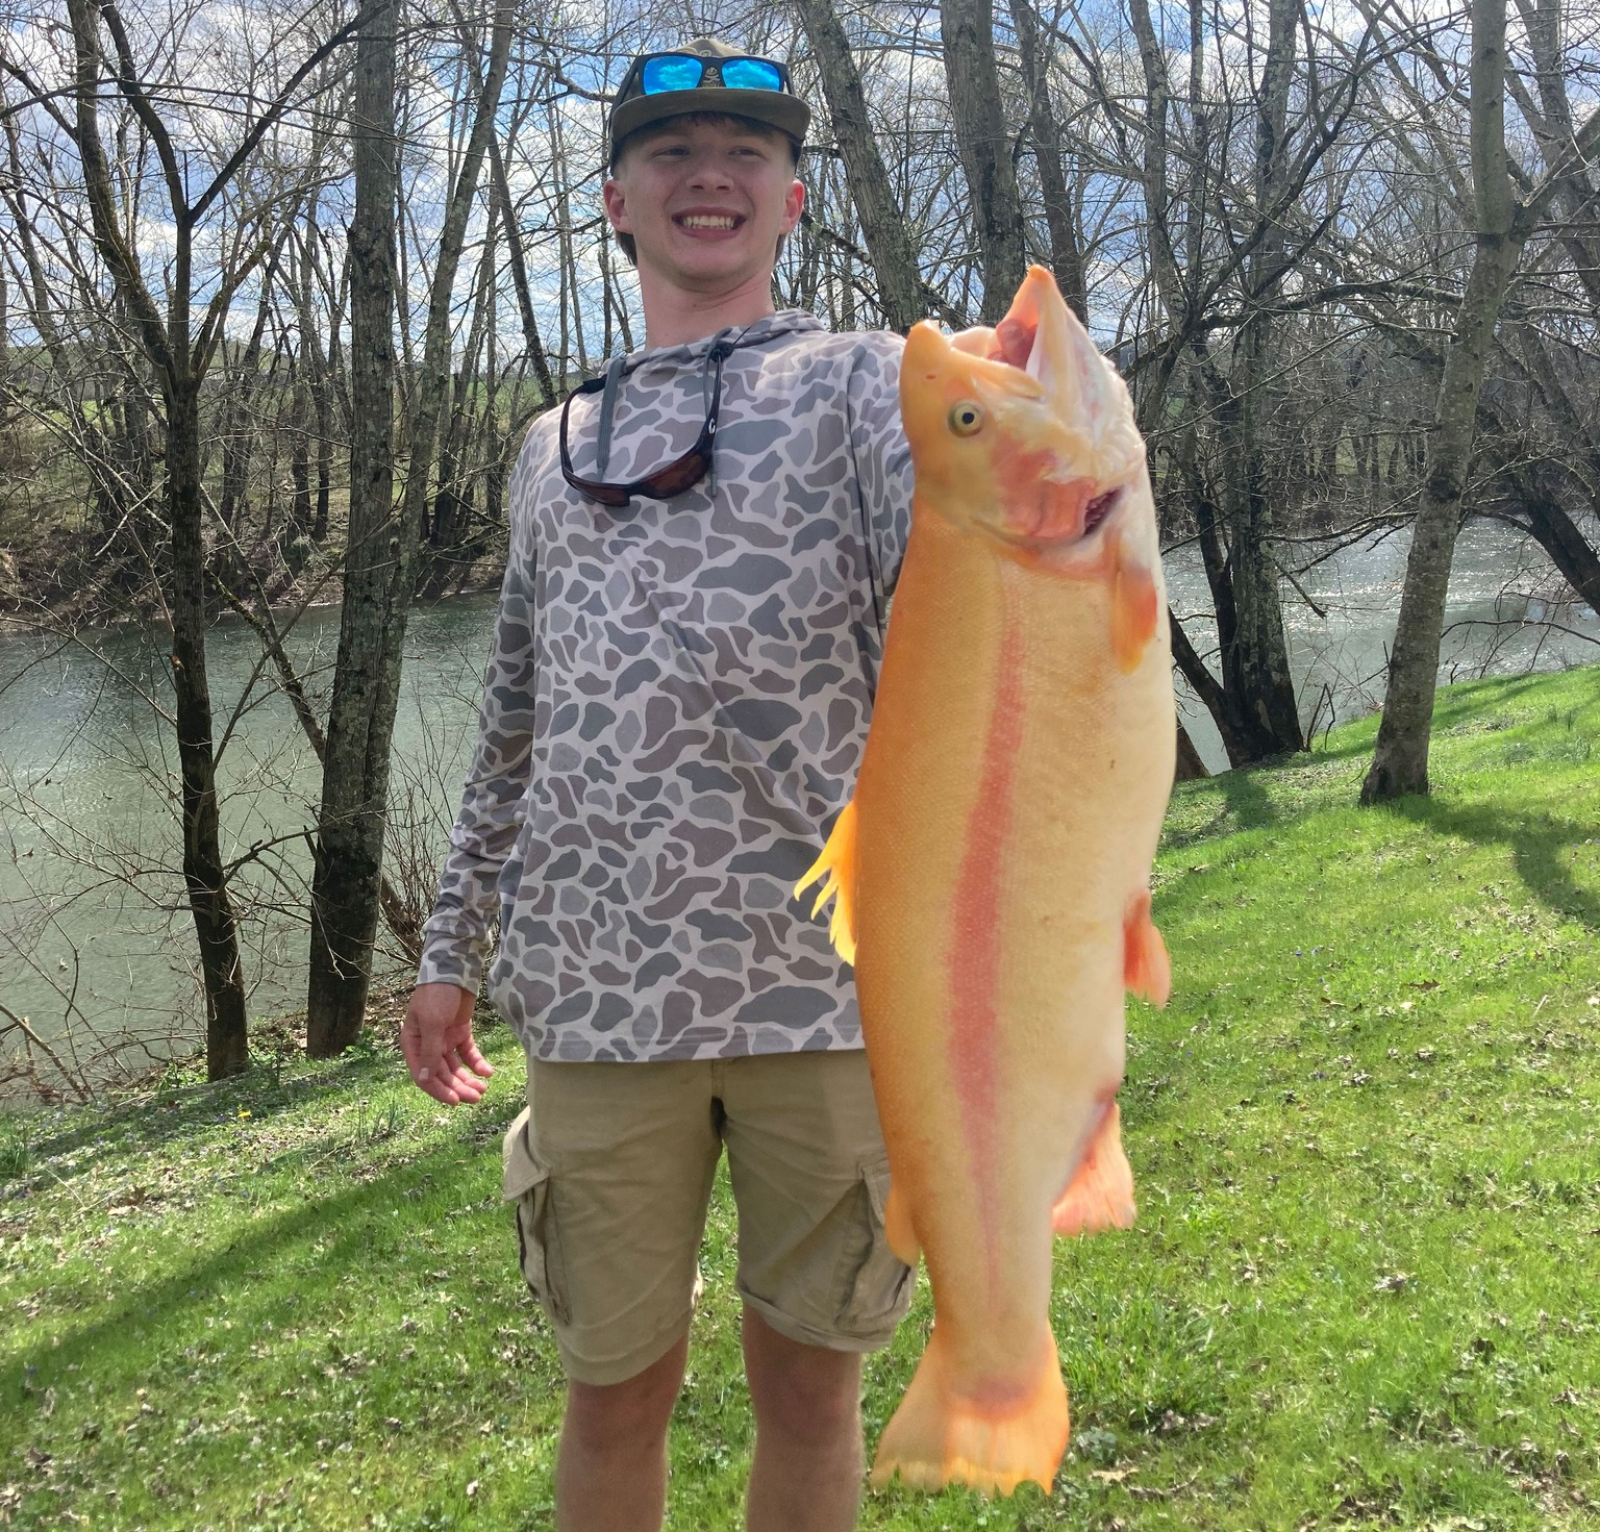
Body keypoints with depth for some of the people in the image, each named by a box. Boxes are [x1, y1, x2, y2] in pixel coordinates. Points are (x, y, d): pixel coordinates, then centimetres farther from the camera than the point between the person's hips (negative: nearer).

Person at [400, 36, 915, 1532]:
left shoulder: (861, 380, 7)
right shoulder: (556, 446, 19)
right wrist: (449, 950, 20)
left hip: (832, 972, -2)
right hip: (603, 989, 3)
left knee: (808, 1379, 9)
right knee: (616, 1385, 11)